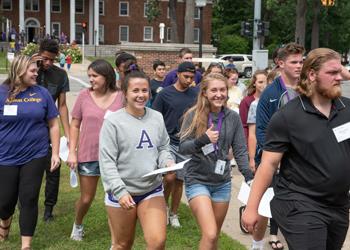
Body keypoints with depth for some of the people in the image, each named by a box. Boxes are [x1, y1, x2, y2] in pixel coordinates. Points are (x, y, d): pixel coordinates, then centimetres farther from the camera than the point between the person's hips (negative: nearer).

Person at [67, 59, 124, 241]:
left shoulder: (120, 97, -6)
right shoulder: (84, 95, -3)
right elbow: (75, 125, 3)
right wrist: (72, 152, -2)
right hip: (88, 155, 1)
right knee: (86, 199, 13)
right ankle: (77, 225, 43)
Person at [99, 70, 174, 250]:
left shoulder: (157, 118, 3)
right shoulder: (113, 121, -12)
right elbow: (107, 161, -13)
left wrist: (167, 162, -9)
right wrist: (120, 191, -21)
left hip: (152, 190, 3)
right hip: (121, 192, -3)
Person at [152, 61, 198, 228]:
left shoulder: (195, 94, 3)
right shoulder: (165, 94, -5)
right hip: (168, 142, -3)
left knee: (179, 180, 10)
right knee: (169, 177, -17)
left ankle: (173, 214, 26)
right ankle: (164, 204, 12)